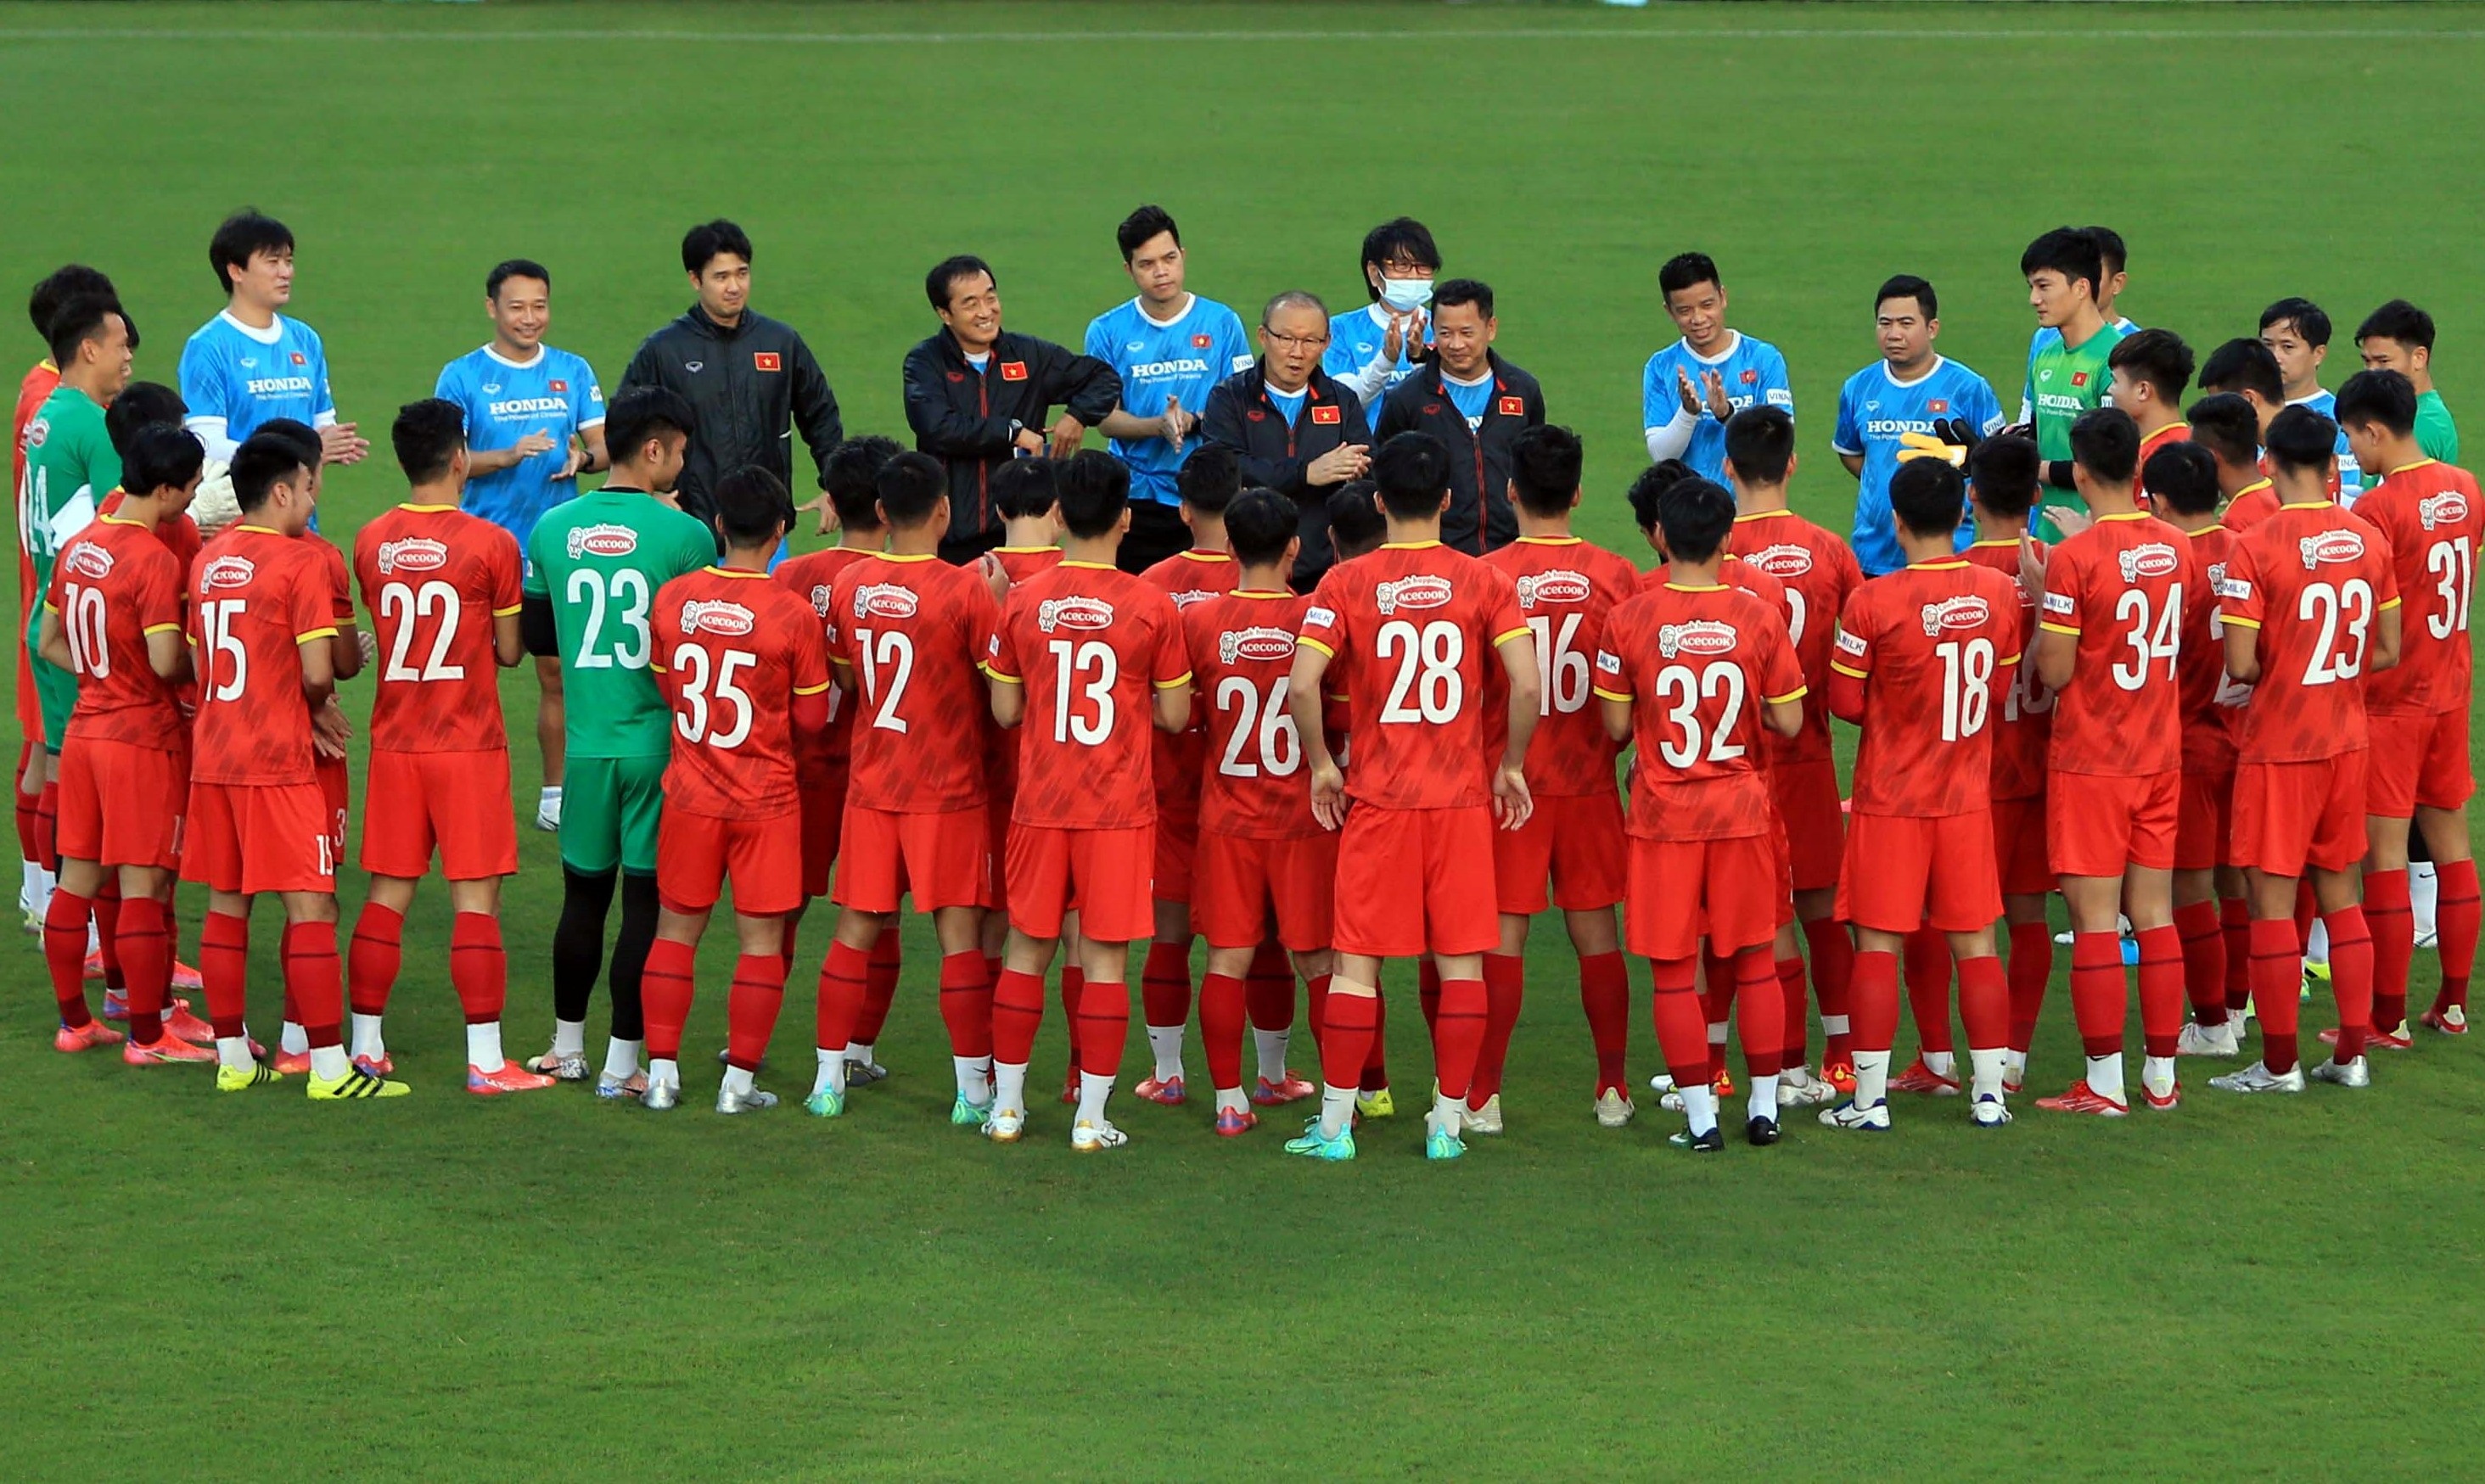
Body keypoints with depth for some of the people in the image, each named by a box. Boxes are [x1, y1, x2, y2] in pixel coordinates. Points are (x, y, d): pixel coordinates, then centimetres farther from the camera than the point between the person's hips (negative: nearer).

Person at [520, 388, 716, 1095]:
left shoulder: (554, 528, 1)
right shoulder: (684, 534, -12)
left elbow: (535, 634, 10)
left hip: (586, 740, 4)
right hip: (661, 741, -4)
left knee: (584, 894, 17)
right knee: (647, 901, 2)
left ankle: (567, 1048, 27)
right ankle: (622, 1064, 3)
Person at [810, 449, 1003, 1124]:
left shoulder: (847, 583, 0)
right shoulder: (966, 589, -14)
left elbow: (844, 680, 9)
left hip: (869, 783, 4)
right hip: (949, 789, -4)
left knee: (857, 930, 11)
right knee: (960, 933, 1)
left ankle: (829, 1079, 14)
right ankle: (973, 1089, 2)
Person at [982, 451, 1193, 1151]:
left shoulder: (1022, 601, -2)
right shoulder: (1151, 606, -7)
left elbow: (1004, 710, 5)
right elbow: (1175, 715, -1)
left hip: (1039, 803, 2)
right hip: (1121, 806, -2)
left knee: (1027, 949, 12)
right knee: (1105, 957, 2)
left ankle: (1007, 1105, 16)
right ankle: (1091, 1117, 2)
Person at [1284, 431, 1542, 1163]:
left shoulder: (1346, 584, -3)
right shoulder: (1484, 582, -1)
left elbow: (1301, 685, -12)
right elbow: (1527, 687, -9)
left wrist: (1322, 765, 2)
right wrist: (1509, 766, 5)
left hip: (1376, 800, 0)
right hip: (1463, 800, 1)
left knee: (1356, 963, 4)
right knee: (1462, 961, 7)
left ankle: (1335, 1124, 6)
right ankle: (1449, 1121, 8)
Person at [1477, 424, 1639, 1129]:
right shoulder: (1616, 575, -2)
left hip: (1507, 780, -2)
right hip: (1589, 780, 2)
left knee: (1503, 938, 1)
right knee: (1598, 932, 10)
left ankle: (1483, 1096, 2)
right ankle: (1613, 1090, 15)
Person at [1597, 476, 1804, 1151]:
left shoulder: (1628, 620, -10)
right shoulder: (1759, 618, -7)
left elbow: (1615, 725, -5)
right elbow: (1788, 722, -3)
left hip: (1664, 815, -2)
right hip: (1743, 810, 2)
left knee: (1674, 972, 4)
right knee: (1754, 961, 13)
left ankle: (1700, 1117, 2)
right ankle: (1764, 1107, 16)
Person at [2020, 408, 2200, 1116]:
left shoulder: (2074, 559, -16)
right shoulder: (2176, 548, 3)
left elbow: (2054, 673, -15)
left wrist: (2039, 597, 0)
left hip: (2089, 760, -6)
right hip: (2161, 757, 6)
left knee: (2094, 917, -2)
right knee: (2155, 913, 10)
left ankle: (2104, 1082, -1)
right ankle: (2161, 1074, 14)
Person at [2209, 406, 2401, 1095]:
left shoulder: (2257, 547, -16)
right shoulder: (2369, 540, 0)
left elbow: (2241, 665, -17)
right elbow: (2387, 653, 6)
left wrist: (2273, 670, 4)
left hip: (2278, 746, -5)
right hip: (2347, 740, 5)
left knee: (2272, 897, 2)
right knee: (2339, 890, 15)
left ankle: (2279, 1064, 5)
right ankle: (2352, 1053, 16)